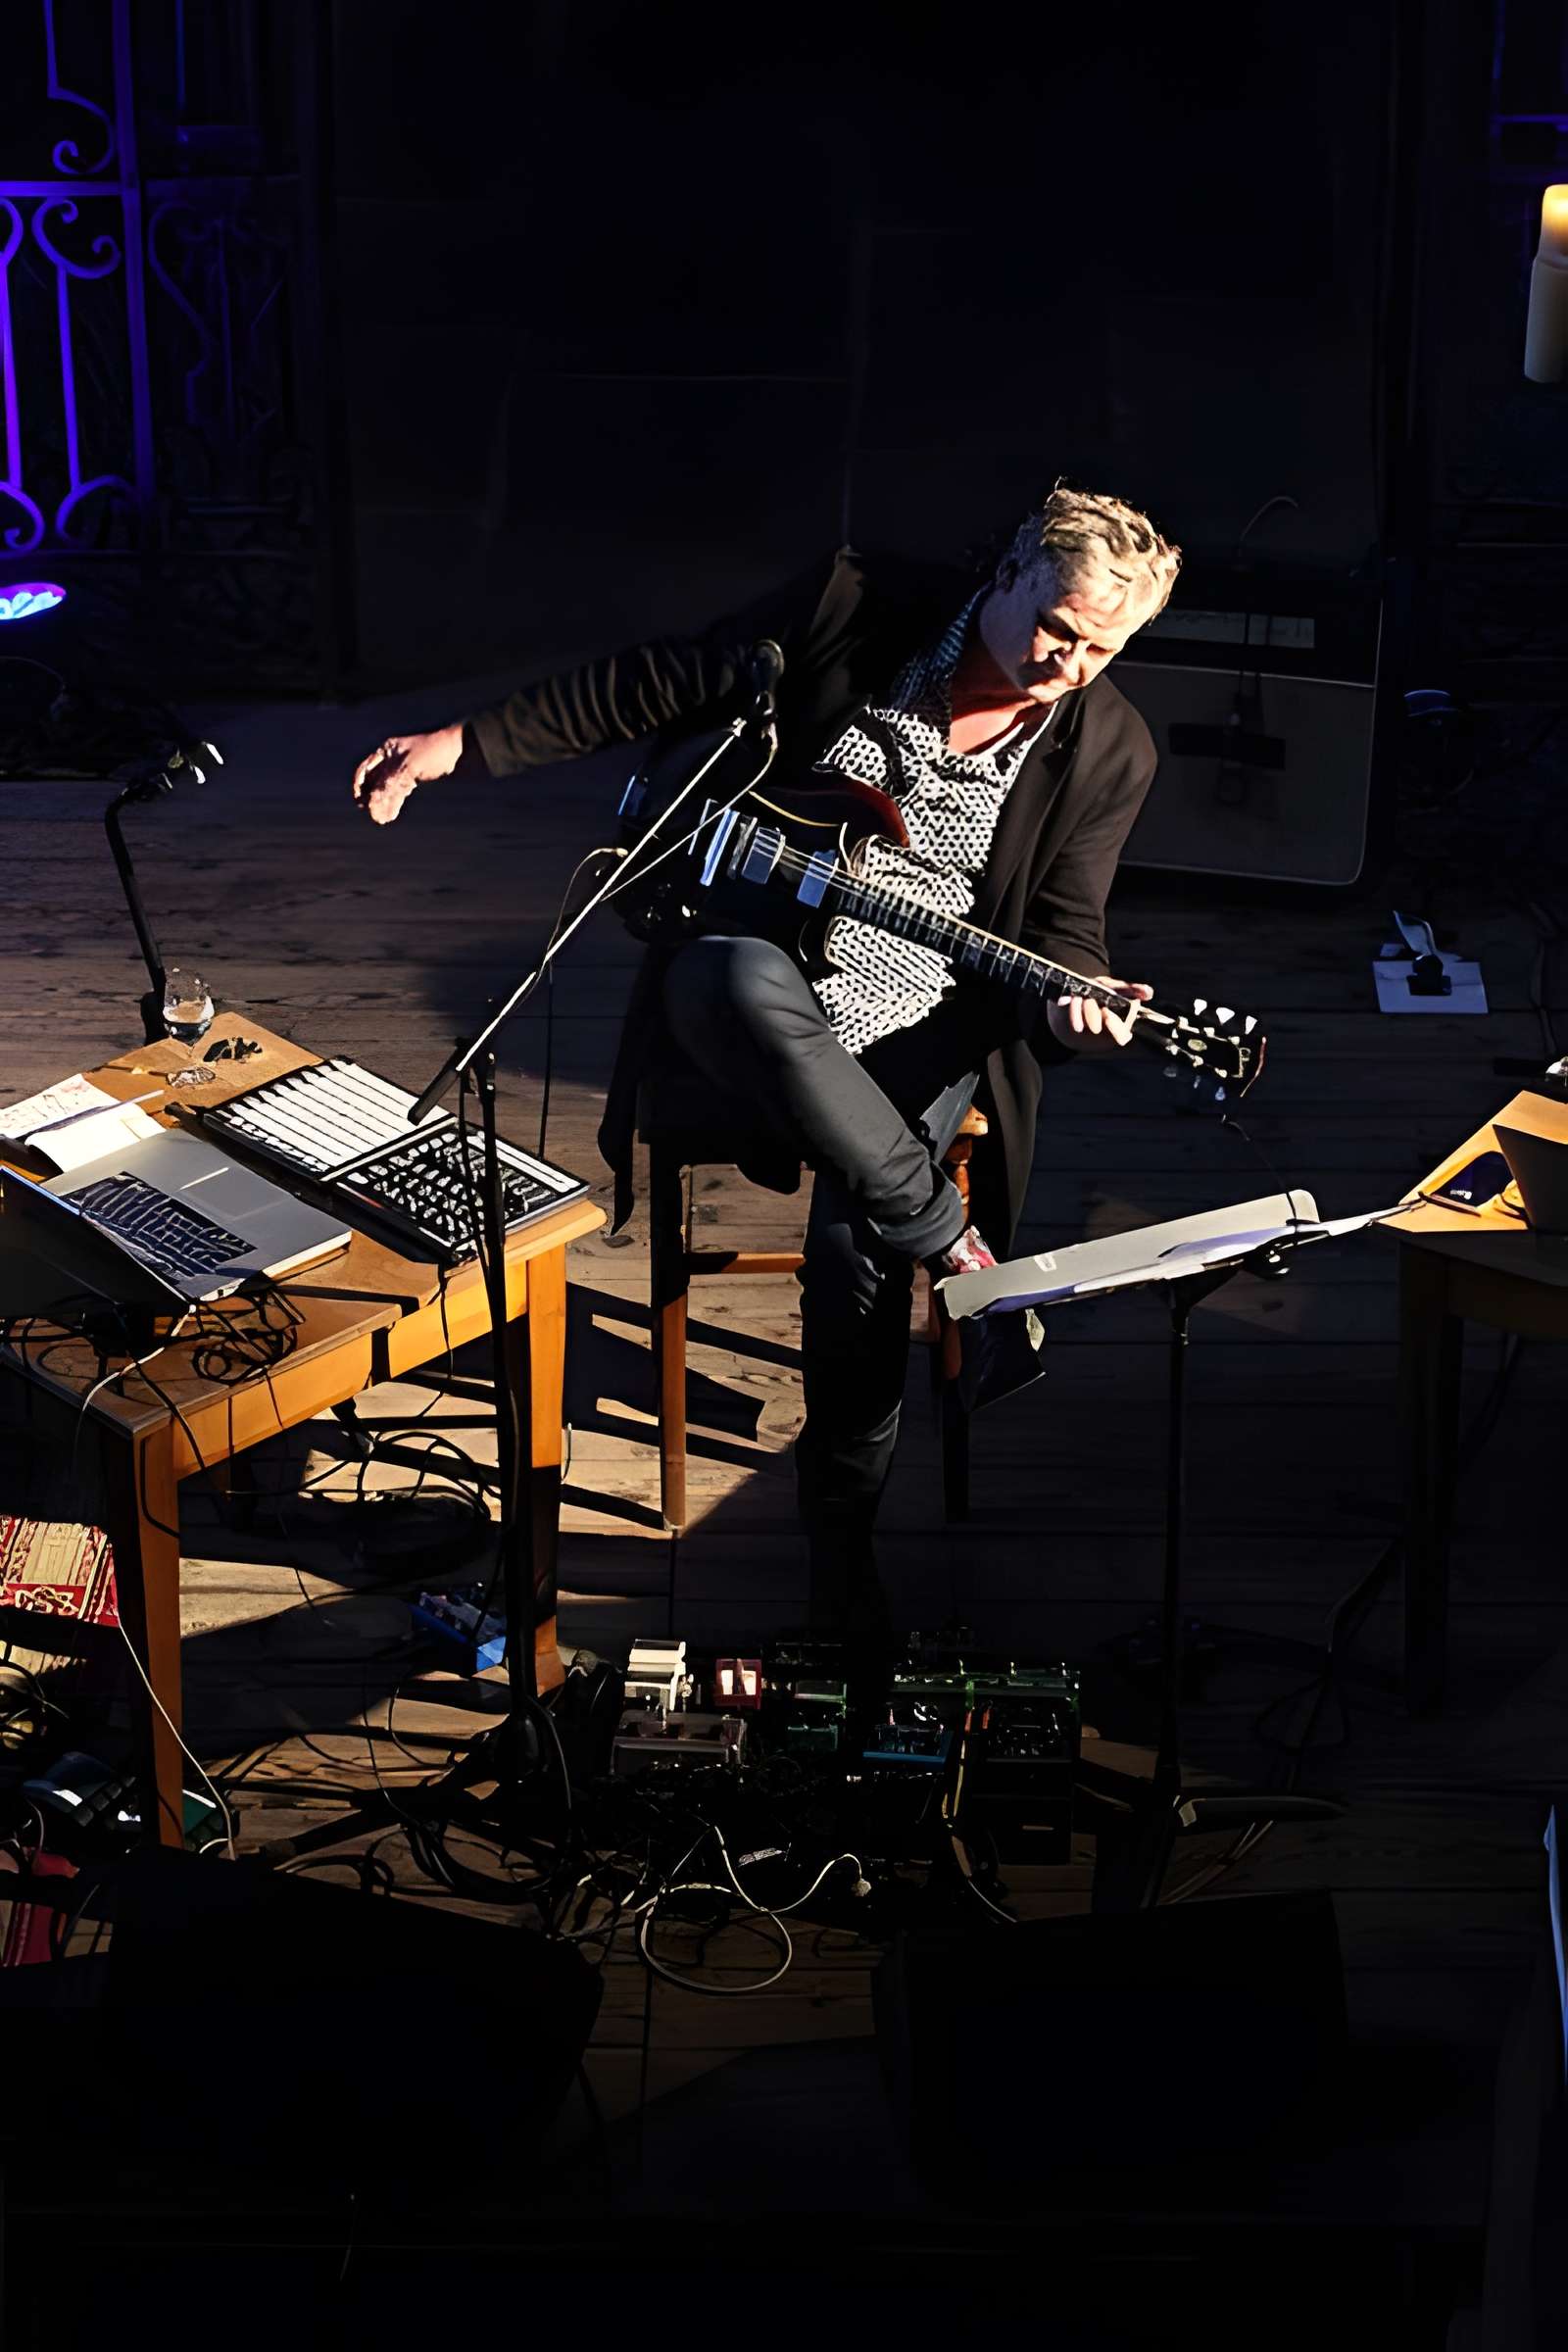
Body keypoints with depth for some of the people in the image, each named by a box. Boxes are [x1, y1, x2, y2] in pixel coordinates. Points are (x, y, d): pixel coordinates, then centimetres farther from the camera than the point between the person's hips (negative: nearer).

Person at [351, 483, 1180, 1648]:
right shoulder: (855, 606, -8)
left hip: (917, 1021, 0)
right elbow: (652, 688, -1)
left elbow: (1064, 926, 0)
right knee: (728, 982, -38)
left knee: (856, 1246, -24)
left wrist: (1074, 1001, -26)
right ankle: (954, 1249, -25)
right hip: (763, 973, 0)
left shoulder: (1107, 751, -5)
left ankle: (843, 1543, 0)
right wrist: (465, 743, -2)